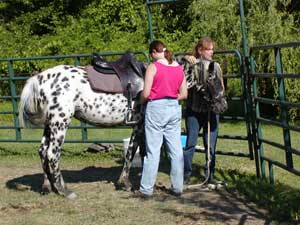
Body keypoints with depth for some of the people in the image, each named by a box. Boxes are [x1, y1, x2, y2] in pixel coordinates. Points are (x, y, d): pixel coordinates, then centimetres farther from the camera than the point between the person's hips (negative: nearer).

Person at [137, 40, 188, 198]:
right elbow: (184, 94, 8)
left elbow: (146, 93, -12)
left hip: (156, 108, -5)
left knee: (153, 151, -1)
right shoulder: (179, 68, 7)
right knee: (176, 149, 9)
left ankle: (146, 189, 3)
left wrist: (141, 102, 7)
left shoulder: (153, 67, -9)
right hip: (174, 108, 5)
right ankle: (177, 187, 13)